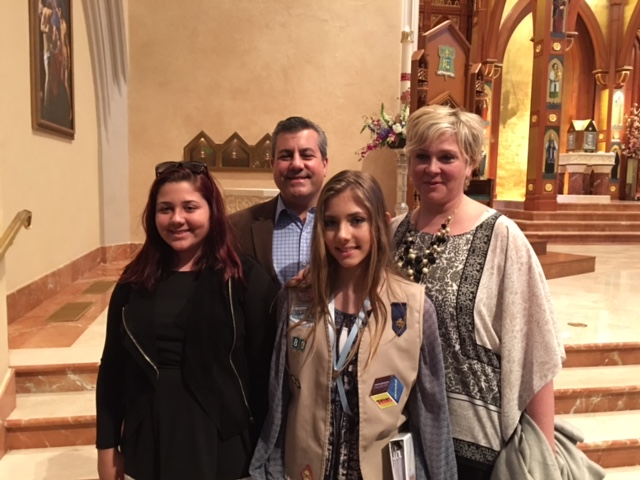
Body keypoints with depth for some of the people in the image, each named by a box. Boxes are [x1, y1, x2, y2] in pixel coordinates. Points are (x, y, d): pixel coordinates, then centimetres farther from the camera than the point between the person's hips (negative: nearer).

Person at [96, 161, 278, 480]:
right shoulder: (134, 281, 0)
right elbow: (112, 367, 5)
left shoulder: (246, 279, -11)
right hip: (146, 446, 3)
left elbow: (263, 370, -10)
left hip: (222, 450, -3)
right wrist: (107, 445, 6)